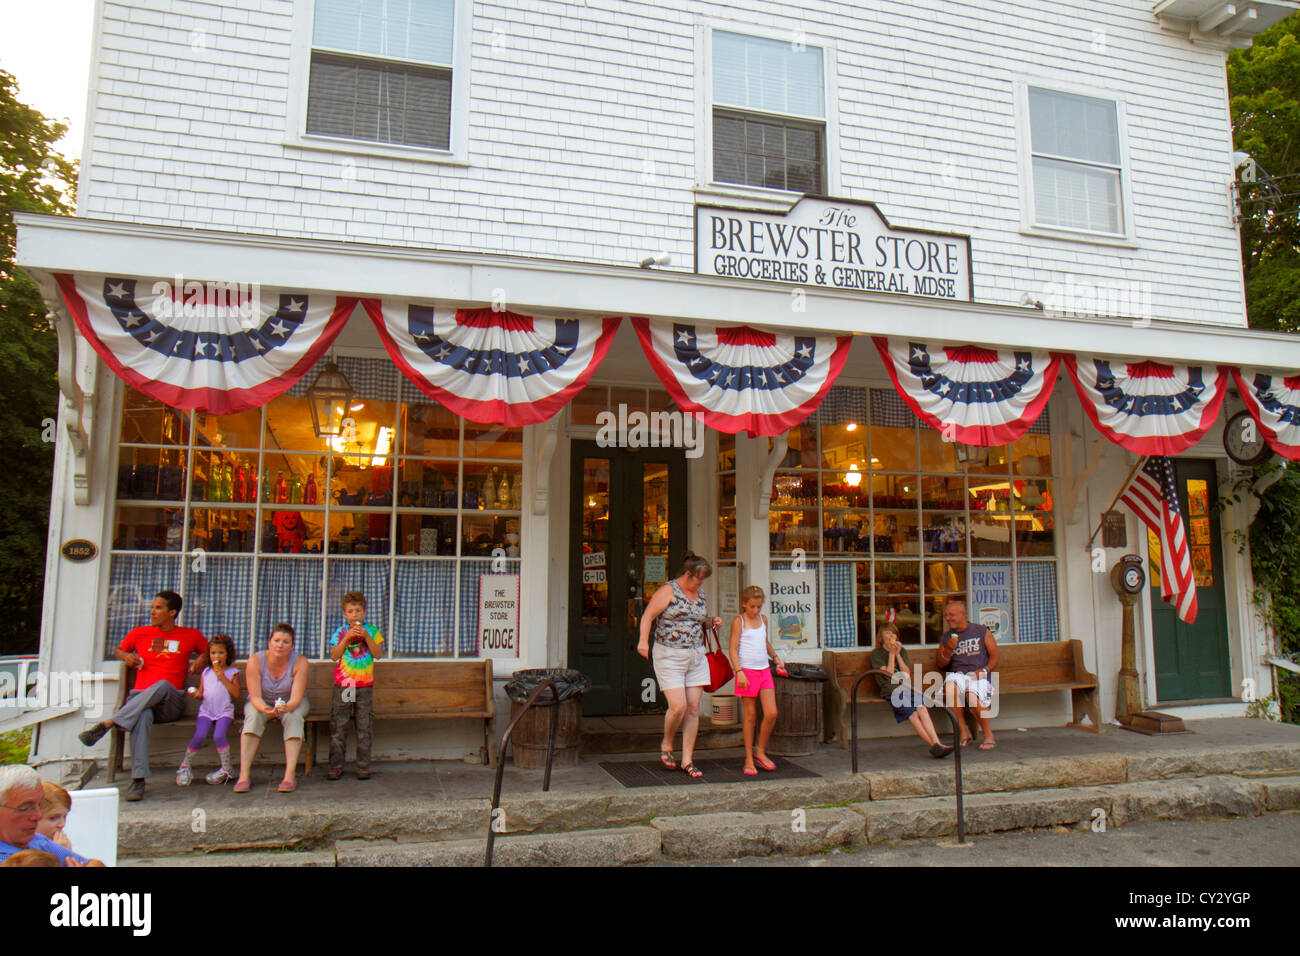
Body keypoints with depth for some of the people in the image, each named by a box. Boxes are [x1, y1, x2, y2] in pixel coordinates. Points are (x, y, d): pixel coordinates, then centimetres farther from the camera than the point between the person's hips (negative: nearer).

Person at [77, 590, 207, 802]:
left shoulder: (191, 636, 15)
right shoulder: (139, 633, 18)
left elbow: (209, 651, 29)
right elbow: (118, 650, 34)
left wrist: (203, 659, 6)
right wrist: (125, 656, 10)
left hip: (171, 701, -1)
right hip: (140, 696, 1)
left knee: (162, 685, -39)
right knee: (143, 715, -38)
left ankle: (107, 724, -40)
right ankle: (138, 780, -42)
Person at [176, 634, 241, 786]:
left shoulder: (232, 672, 5)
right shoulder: (206, 672, 15)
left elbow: (236, 694, -5)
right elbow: (201, 693, 18)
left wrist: (223, 678, -9)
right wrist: (196, 694, -6)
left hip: (225, 712, -2)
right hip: (206, 710, 2)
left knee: (218, 736, -25)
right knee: (199, 735, -23)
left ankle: (226, 769, -6)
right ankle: (184, 766, -1)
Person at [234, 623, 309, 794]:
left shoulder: (300, 661, -20)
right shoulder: (255, 661, -19)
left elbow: (296, 698, -25)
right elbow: (255, 696, -22)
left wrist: (286, 707, -48)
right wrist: (265, 709, -44)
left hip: (292, 703, 0)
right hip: (262, 703, 1)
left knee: (293, 716, -32)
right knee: (254, 716, -31)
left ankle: (290, 775, -37)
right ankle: (243, 775, -35)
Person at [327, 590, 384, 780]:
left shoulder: (372, 631, 5)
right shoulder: (340, 632, 6)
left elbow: (378, 654, -4)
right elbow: (334, 656, -5)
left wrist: (367, 637, -13)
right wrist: (347, 638, -14)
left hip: (365, 686, 0)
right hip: (342, 684, 0)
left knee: (364, 727, 2)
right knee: (338, 727, 1)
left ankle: (363, 765, 9)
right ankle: (336, 765, 10)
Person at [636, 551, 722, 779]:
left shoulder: (698, 594, 14)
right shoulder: (668, 591, -7)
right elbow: (647, 616, -14)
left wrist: (712, 623, 9)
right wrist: (643, 640, -29)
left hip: (696, 657, 7)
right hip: (669, 656, -6)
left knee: (693, 709, 3)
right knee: (678, 706, -13)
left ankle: (687, 760, 11)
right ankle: (666, 746, 15)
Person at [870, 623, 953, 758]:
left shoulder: (902, 651, 23)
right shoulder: (876, 654, 8)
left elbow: (907, 674, 11)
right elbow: (889, 675, -2)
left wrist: (898, 654, 4)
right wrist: (892, 654, -2)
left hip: (907, 688, 4)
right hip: (890, 691, -4)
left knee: (922, 708, -29)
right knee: (913, 714, -29)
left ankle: (936, 744, -39)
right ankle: (935, 745, -32)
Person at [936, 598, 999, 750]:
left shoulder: (982, 631, 9)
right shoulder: (947, 638, 17)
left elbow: (994, 656, 6)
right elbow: (941, 664, 12)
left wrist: (985, 670, -11)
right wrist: (948, 650, -7)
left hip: (979, 675, -2)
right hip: (957, 674, 3)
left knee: (972, 695, -35)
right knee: (950, 686, -34)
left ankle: (989, 736, -14)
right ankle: (964, 733, -22)